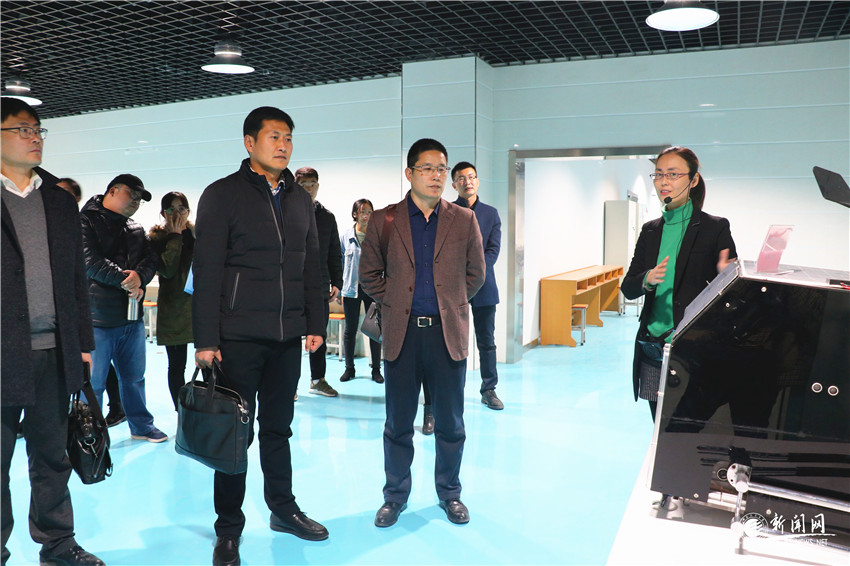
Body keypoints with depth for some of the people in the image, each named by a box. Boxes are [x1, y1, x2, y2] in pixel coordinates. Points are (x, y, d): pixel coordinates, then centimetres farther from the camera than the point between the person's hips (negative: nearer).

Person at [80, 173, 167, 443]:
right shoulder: (87, 221, -3)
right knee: (92, 382, 1)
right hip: (97, 318, -6)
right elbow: (90, 261, -15)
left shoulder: (136, 230, 18)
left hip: (132, 316, 7)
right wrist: (126, 281, -14)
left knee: (134, 378, 17)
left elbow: (150, 259, 6)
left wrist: (139, 276, -16)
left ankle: (142, 426, 28)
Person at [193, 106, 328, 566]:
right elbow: (206, 271, -7)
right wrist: (206, 338, -11)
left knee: (278, 426, 15)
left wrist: (315, 323, 10)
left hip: (287, 337, 5)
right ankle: (229, 528, 17)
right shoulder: (223, 195, -3)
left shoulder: (300, 199, 13)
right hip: (239, 335, -4)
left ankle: (283, 509, 29)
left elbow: (311, 266, 15)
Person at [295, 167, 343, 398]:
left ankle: (318, 379, 22)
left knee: (320, 335, 10)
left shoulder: (327, 217, 11)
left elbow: (335, 254, 14)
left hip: (319, 286, 4)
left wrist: (336, 283, 6)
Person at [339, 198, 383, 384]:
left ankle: (376, 370, 14)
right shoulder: (346, 237, 3)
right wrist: (338, 289, 3)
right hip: (352, 288, 0)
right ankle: (349, 368, 19)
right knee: (350, 329, 6)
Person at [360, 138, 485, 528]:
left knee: (450, 423, 10)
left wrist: (450, 304, 7)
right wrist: (395, 303, 2)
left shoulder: (464, 220, 5)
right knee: (398, 422, 8)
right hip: (401, 333, 0)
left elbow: (476, 274, 12)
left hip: (448, 333, 1)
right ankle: (395, 496, 25)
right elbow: (369, 274, 9)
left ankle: (450, 494, 28)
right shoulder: (383, 221, 3)